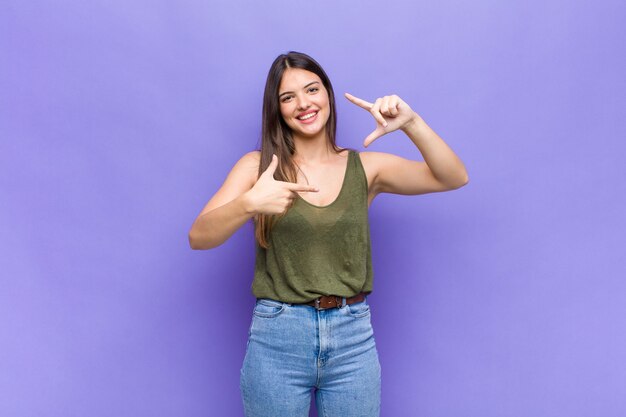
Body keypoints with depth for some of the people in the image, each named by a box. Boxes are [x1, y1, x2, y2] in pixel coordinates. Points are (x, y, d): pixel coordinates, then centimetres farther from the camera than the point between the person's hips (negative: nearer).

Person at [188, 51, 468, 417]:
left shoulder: (365, 167, 2)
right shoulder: (258, 166, -2)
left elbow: (454, 178, -4)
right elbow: (198, 237, -11)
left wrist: (411, 123, -18)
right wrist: (248, 203, -30)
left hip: (353, 338, 1)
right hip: (277, 338, -1)